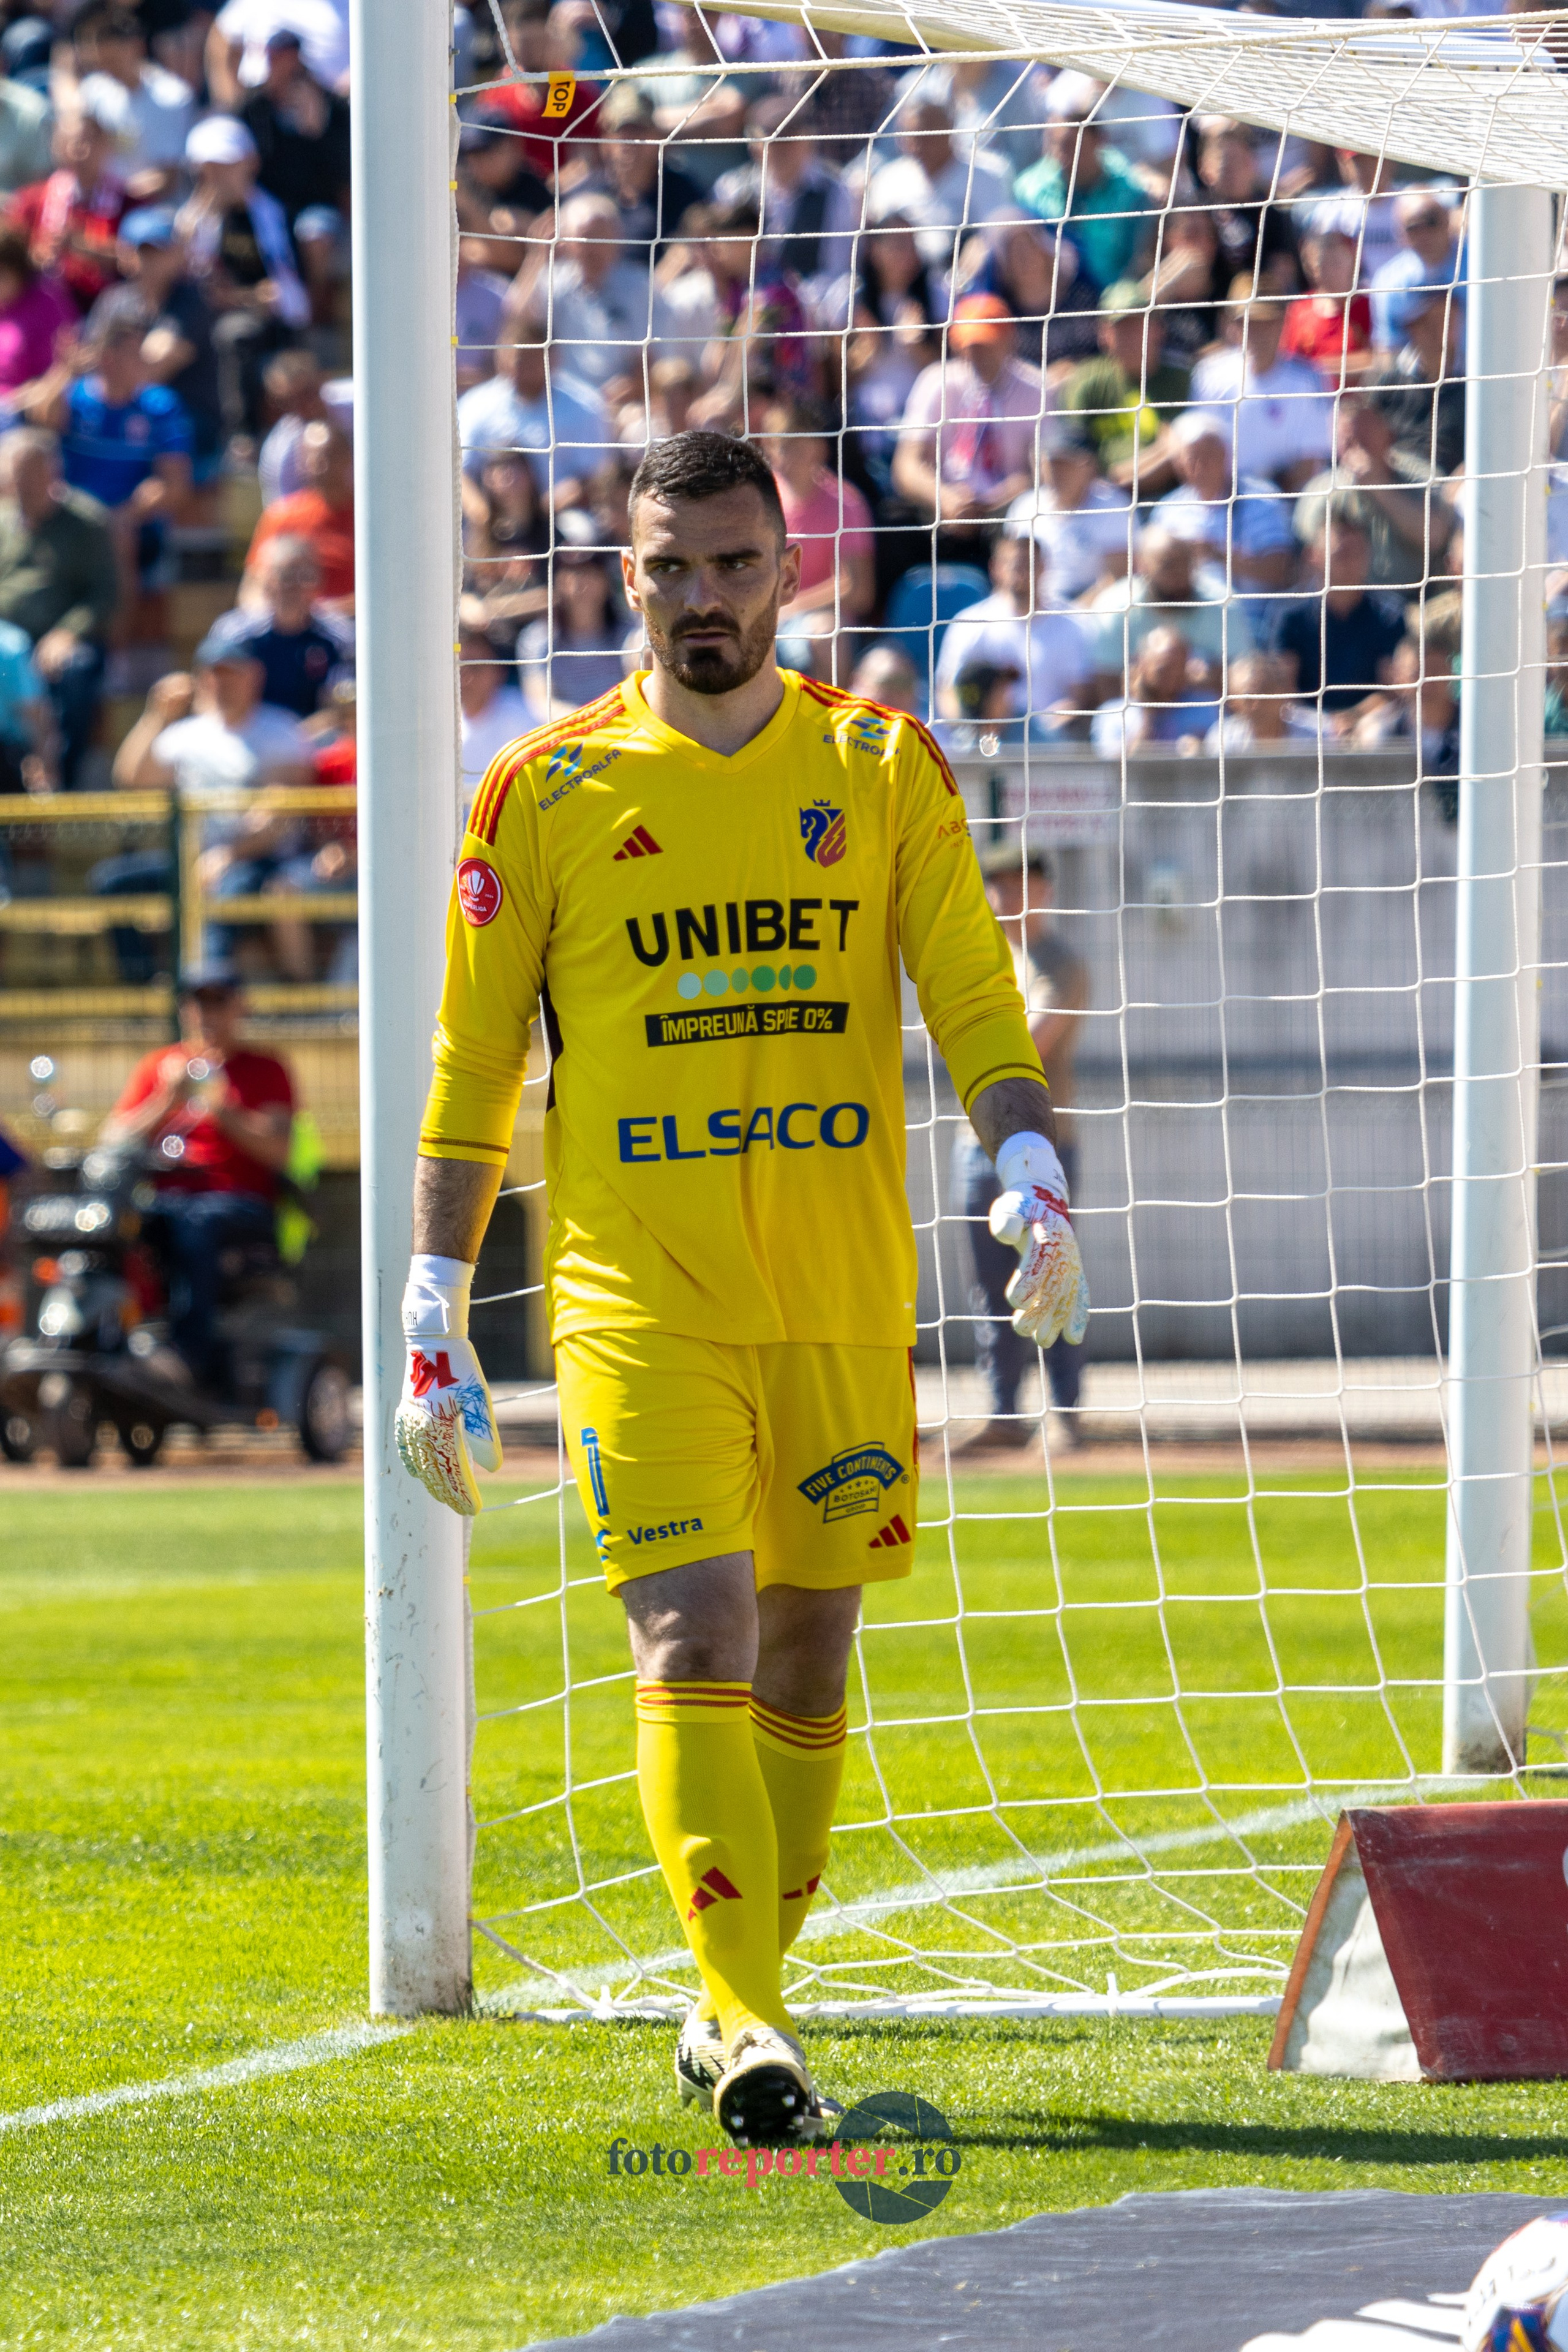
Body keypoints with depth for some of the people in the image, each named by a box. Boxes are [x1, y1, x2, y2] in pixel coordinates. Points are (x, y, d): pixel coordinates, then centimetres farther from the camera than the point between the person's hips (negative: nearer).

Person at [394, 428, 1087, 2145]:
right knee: (695, 1639, -14)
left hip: (844, 1296, 2)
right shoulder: (547, 793, 3)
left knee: (806, 1660, 7)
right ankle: (745, 2020, -17)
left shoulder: (880, 768, 7)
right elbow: (470, 1078, 7)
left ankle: (735, 2005, 21)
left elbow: (973, 996, 3)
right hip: (639, 1300, -2)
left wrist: (1029, 1171, -16)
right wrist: (434, 1322, 4)